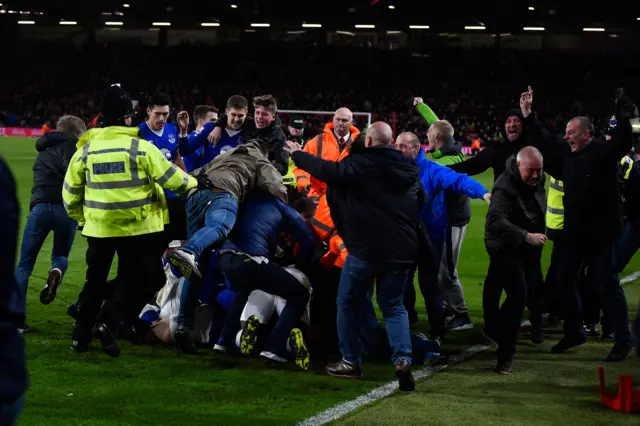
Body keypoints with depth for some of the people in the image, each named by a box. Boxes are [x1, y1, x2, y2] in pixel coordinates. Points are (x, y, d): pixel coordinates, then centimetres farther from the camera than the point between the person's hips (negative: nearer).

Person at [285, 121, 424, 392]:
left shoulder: (361, 164, -9)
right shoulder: (409, 170, 10)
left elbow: (329, 171, -13)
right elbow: (421, 203, 19)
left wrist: (298, 155, 1)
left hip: (365, 248, -5)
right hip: (401, 250, 5)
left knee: (349, 303, 14)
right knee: (394, 306, 14)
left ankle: (351, 361, 17)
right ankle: (402, 358, -8)